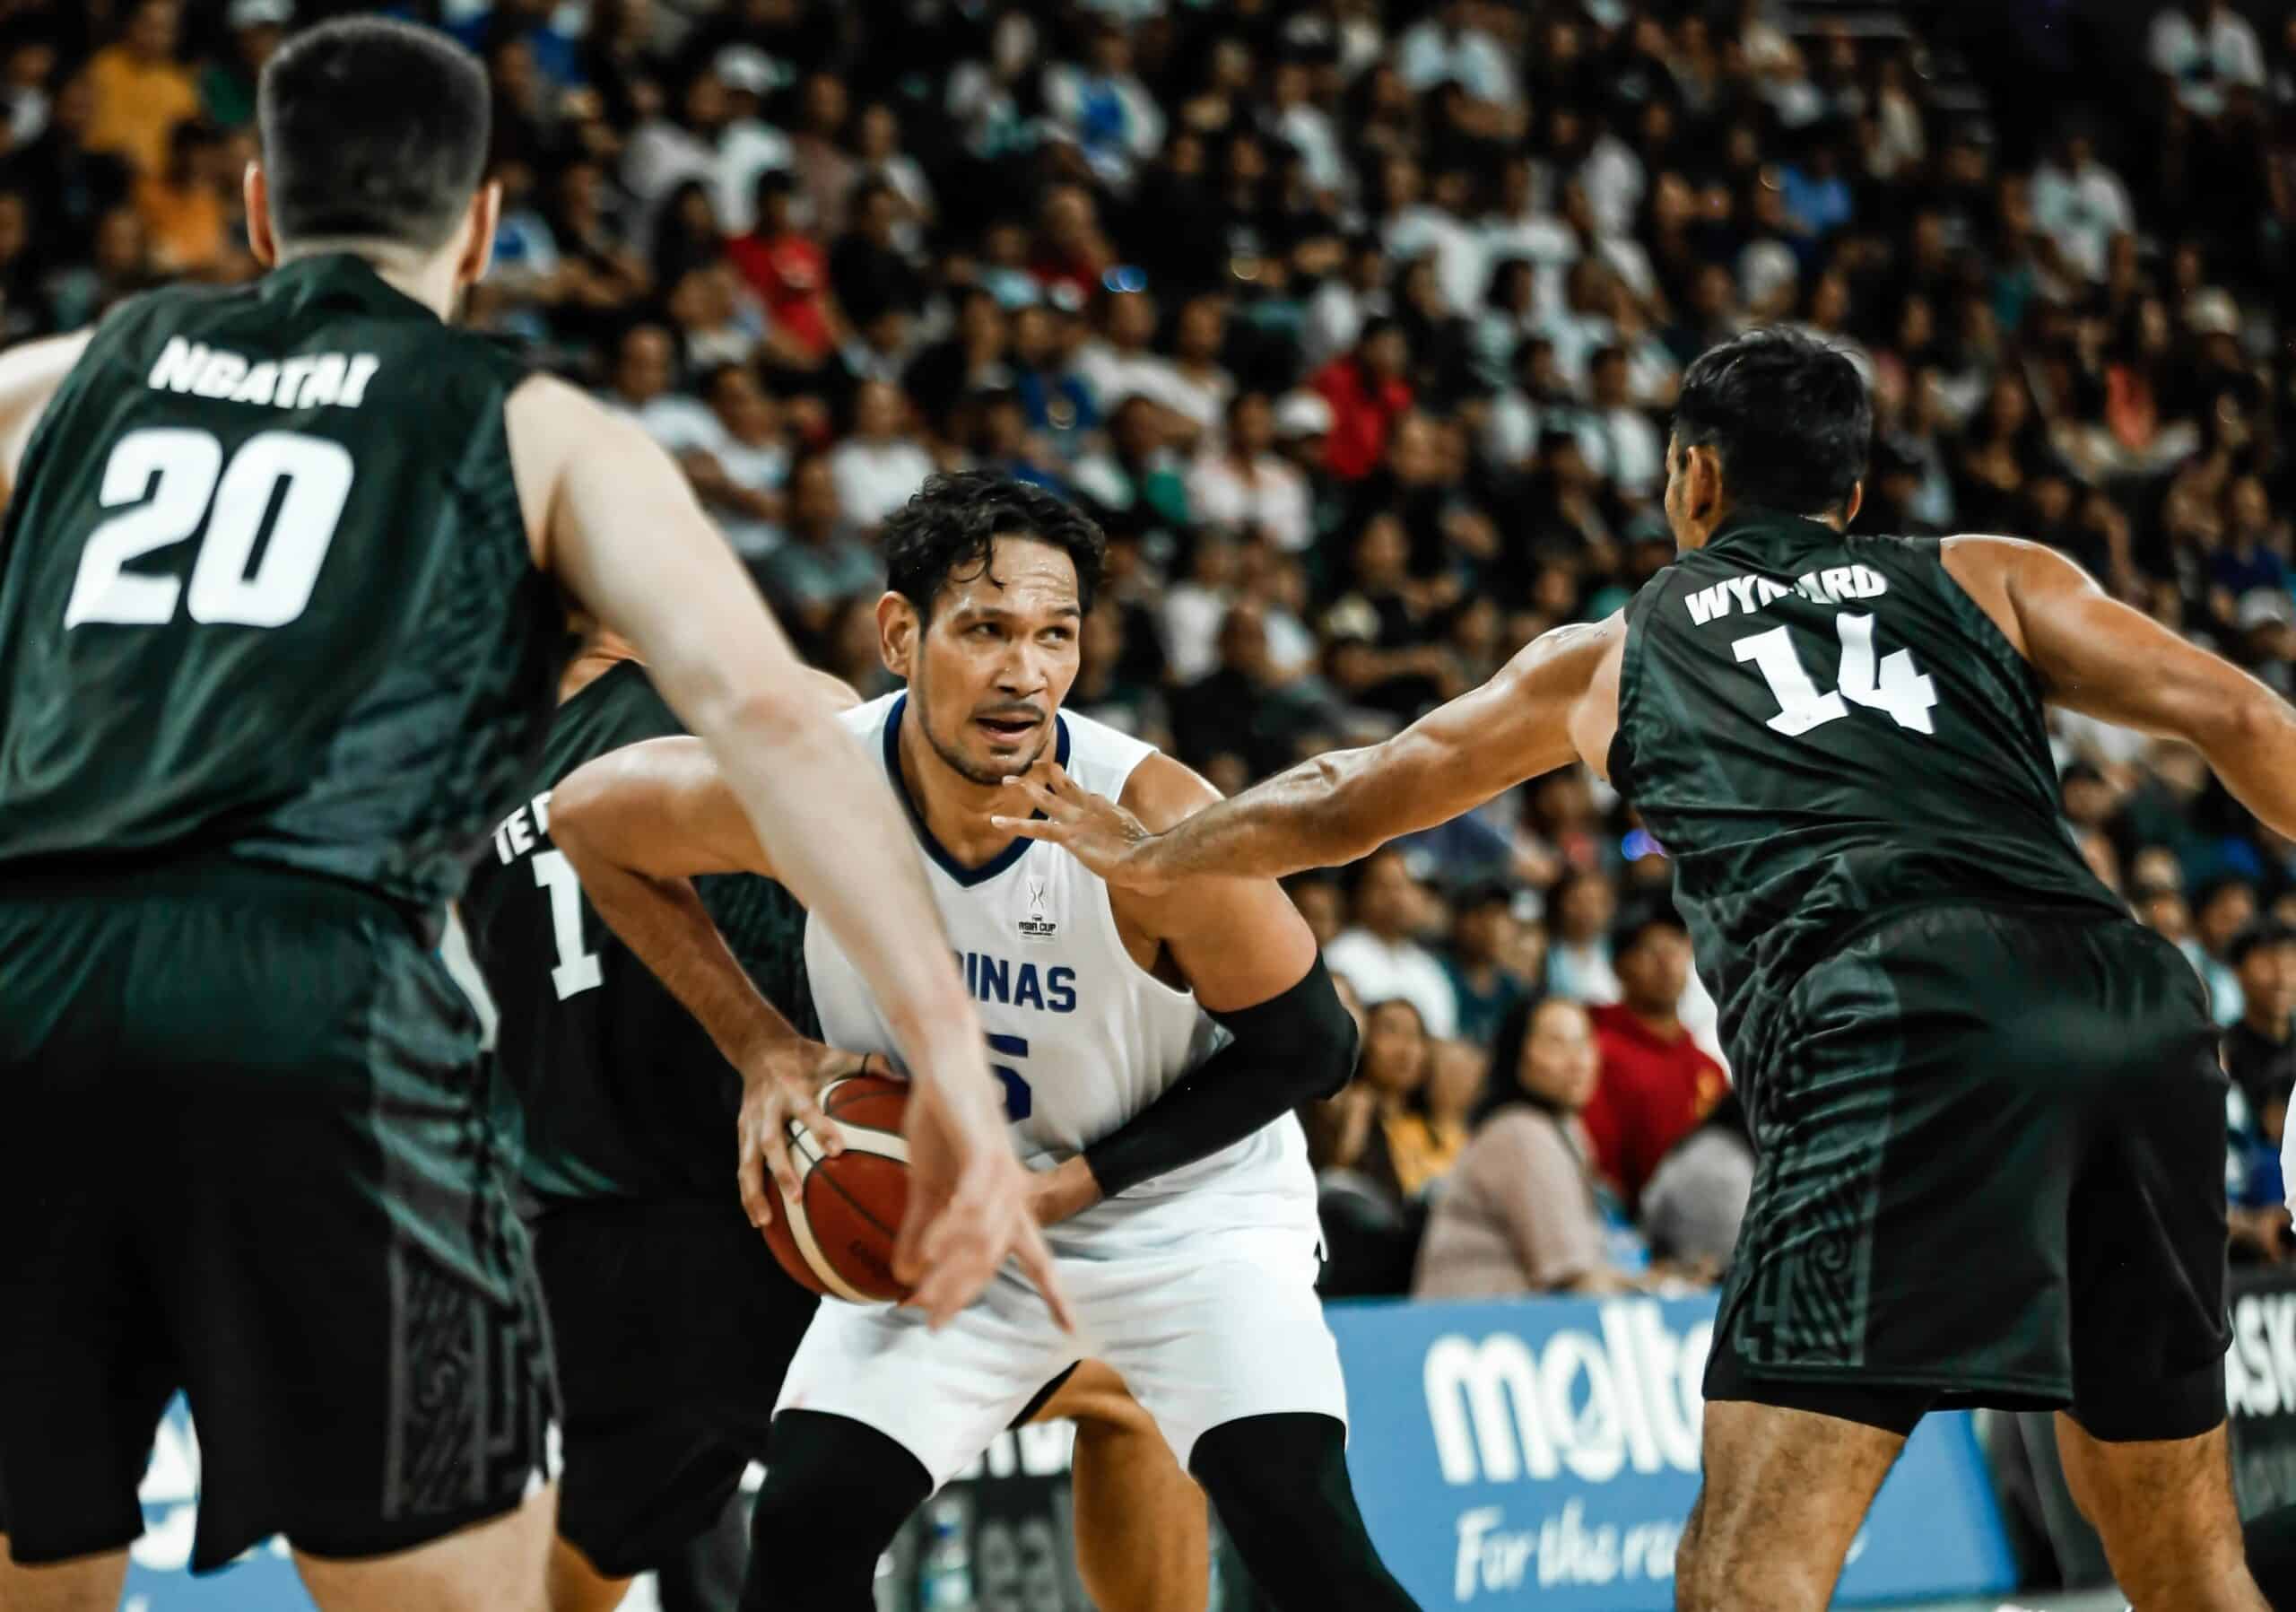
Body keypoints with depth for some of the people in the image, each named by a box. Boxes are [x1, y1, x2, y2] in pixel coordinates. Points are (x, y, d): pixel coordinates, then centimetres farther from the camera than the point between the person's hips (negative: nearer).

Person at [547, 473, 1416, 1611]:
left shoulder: (1152, 823, -29)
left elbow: (1305, 1047, -15)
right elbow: (584, 814, -3)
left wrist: (1071, 1185, -19)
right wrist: (760, 1050, -9)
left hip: (1184, 1202, -3)